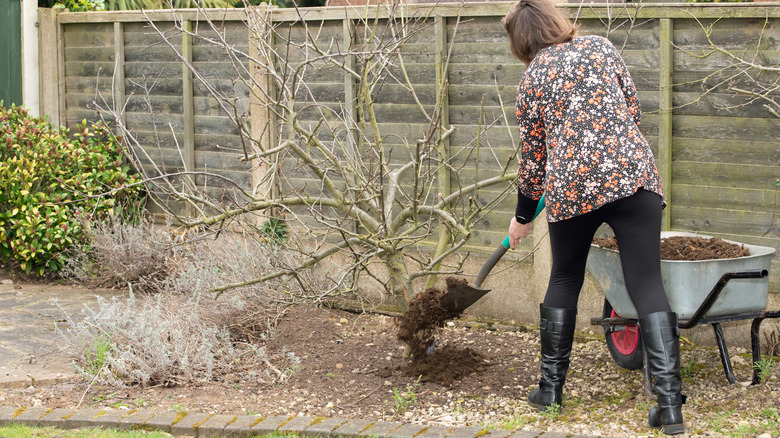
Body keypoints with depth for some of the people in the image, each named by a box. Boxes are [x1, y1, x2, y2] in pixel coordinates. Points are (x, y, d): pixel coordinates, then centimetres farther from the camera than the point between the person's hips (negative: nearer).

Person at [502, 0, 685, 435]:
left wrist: (523, 217, 27)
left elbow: (533, 155, 15)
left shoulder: (533, 78, 10)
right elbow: (634, 108, 12)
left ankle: (551, 387, 26)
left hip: (571, 186, 0)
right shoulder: (600, 47, 12)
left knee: (565, 281, 21)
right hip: (633, 174, 0)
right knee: (648, 285, -2)